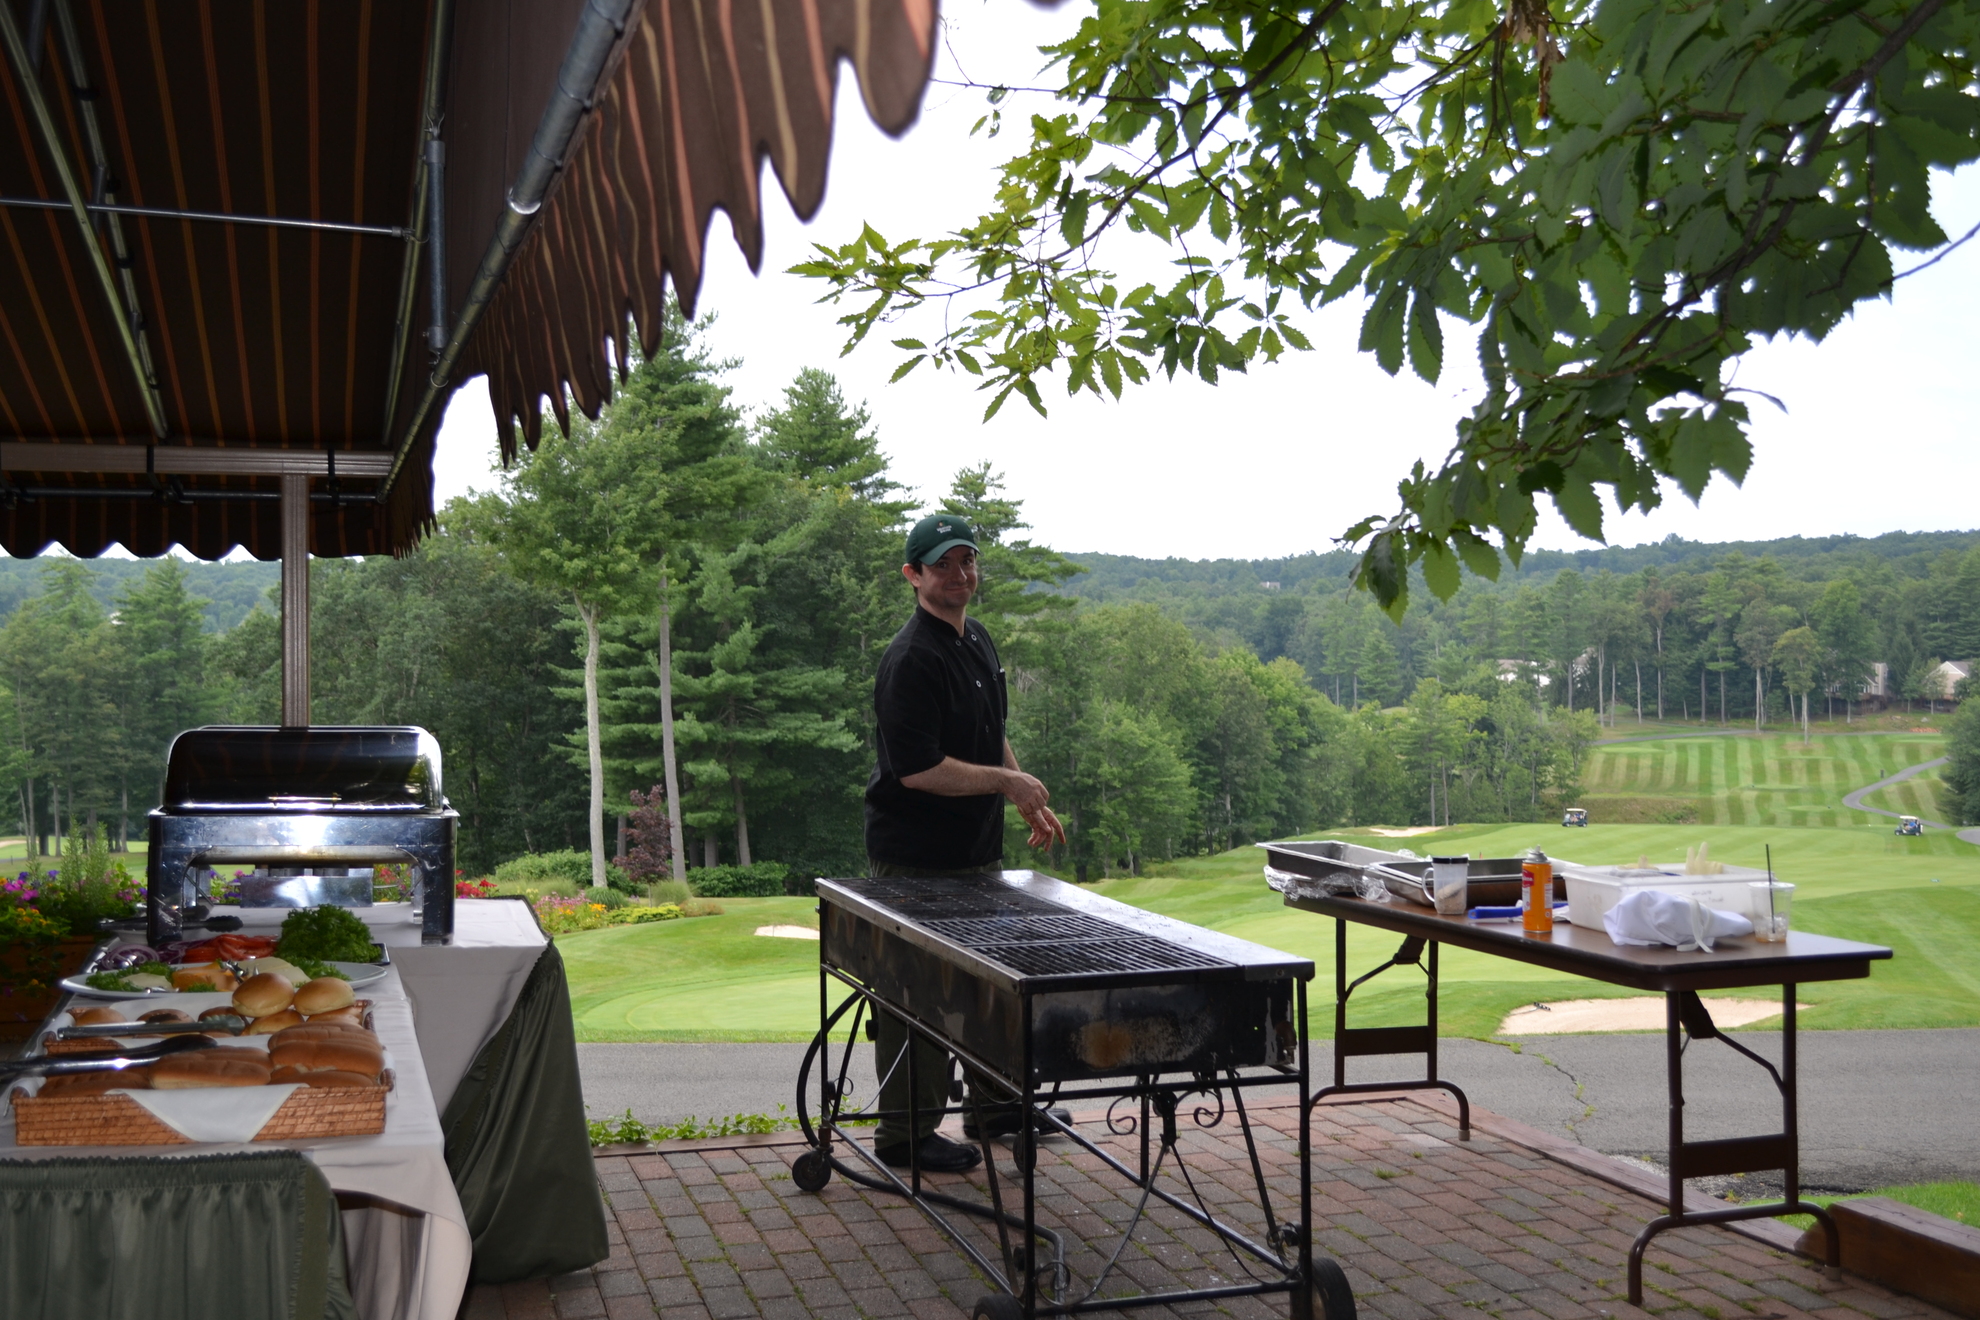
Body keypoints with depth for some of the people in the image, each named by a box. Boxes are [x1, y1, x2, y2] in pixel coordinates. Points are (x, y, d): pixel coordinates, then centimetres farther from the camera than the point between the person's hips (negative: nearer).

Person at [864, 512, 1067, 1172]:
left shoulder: (978, 641, 11)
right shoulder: (912, 660, -20)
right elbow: (917, 768, -25)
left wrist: (1031, 802, 16)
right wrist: (1006, 782, -17)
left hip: (977, 849, 10)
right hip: (917, 859, -10)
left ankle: (994, 1104, 35)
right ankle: (906, 1134, 11)